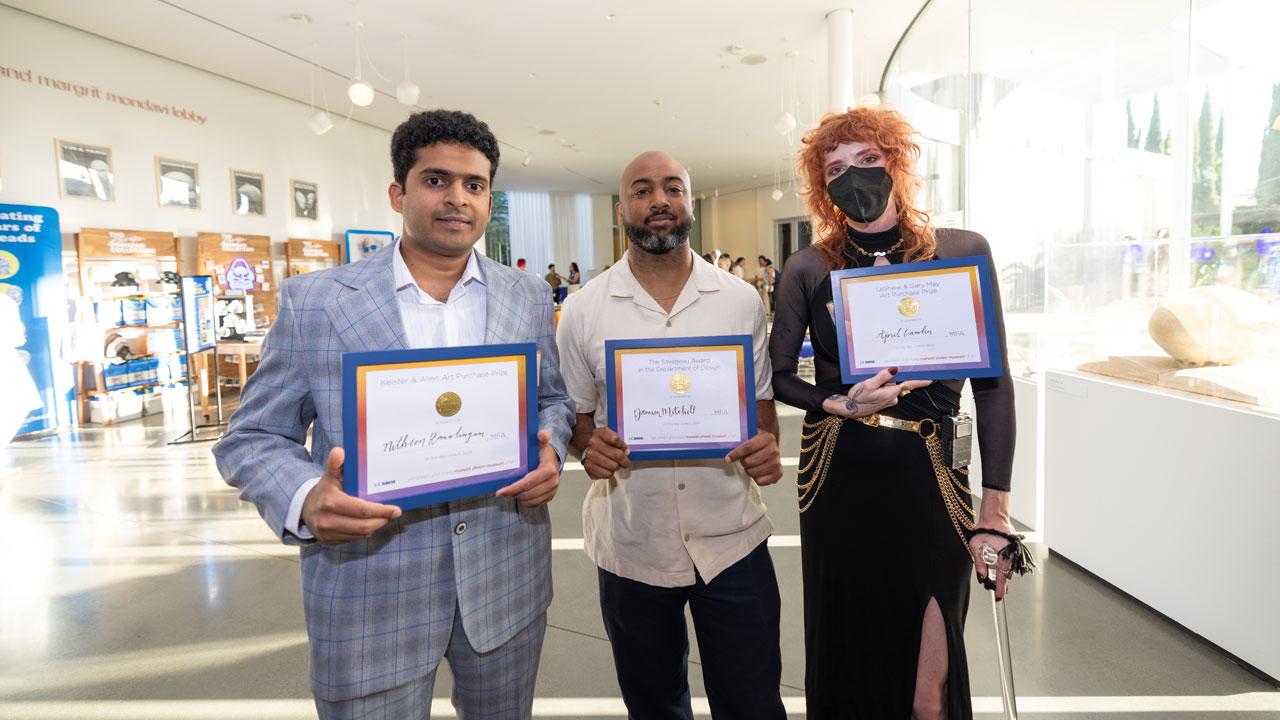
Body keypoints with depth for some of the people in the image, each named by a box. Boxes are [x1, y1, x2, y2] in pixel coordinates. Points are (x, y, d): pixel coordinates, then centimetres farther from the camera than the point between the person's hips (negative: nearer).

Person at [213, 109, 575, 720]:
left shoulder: (528, 298, 4)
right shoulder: (313, 301, -5)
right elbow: (252, 437, -1)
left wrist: (550, 451, -9)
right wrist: (306, 499, -22)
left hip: (506, 581, 3)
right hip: (369, 598, -2)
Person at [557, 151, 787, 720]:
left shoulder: (741, 300, 1)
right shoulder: (582, 310, -1)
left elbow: (761, 401, 8)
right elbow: (574, 412, 6)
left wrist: (767, 447, -13)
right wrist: (588, 446, -16)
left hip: (731, 538, 0)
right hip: (631, 542, 0)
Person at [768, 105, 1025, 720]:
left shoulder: (963, 252, 0)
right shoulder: (808, 268, 2)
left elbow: (993, 384, -1)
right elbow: (779, 374, 6)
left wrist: (996, 508, -4)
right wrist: (839, 405, -13)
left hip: (930, 482, 0)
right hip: (837, 480, 1)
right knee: (845, 652, 15)